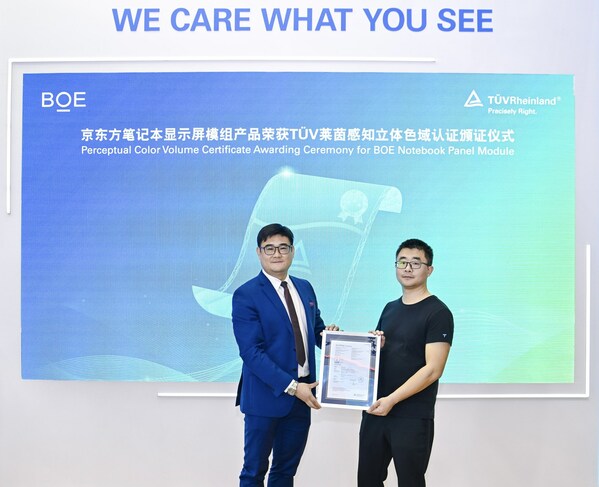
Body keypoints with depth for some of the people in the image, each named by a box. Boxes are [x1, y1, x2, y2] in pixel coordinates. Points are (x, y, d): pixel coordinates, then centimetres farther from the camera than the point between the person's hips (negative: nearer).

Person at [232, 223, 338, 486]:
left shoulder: (305, 287, 8)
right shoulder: (246, 294, -12)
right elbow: (251, 352, -18)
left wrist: (327, 333, -6)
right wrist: (291, 386, -22)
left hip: (302, 394, 6)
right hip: (266, 395, -6)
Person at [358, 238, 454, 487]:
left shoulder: (438, 313, -9)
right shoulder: (390, 308, 13)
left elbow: (432, 370, -16)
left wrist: (392, 400, -20)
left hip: (413, 418, -6)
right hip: (375, 411, 7)